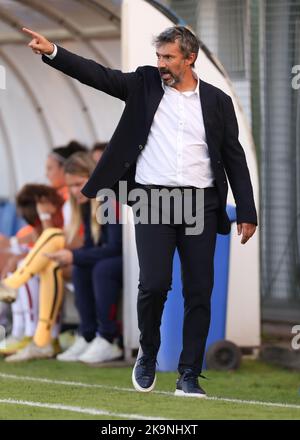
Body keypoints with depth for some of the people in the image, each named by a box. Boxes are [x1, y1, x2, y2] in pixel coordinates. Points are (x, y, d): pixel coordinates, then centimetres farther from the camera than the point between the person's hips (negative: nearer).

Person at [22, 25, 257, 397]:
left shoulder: (217, 101, 6)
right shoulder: (145, 84, 7)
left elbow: (234, 159, 8)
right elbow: (97, 74, -3)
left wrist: (247, 213, 4)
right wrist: (52, 52, -16)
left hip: (200, 203, 1)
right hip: (152, 199, -1)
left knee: (199, 292, -1)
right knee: (154, 283, -12)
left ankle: (189, 376, 7)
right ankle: (148, 356, 13)